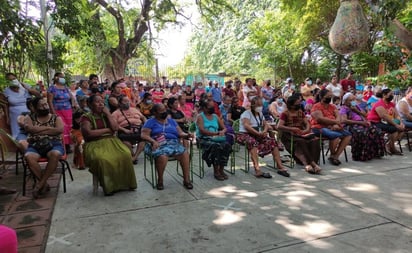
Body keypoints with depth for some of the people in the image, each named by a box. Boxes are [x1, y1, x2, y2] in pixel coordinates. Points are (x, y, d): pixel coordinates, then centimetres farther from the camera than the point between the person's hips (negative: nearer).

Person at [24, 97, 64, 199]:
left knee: (55, 155, -36)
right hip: (35, 145, 1)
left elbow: (60, 130, -9)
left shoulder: (56, 118, 11)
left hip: (54, 144, -1)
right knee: (29, 157, -33)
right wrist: (48, 127, -7)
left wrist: (38, 131, -8)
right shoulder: (30, 118, 13)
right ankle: (44, 184, -20)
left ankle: (40, 184, -25)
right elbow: (29, 128, -9)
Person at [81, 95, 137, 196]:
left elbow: (116, 128, 2)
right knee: (102, 159, -36)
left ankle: (125, 182, -13)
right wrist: (107, 130, -5)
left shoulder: (106, 115, 17)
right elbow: (88, 133, -12)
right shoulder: (86, 117, 4)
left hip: (111, 141, 4)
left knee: (125, 155, -27)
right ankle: (109, 186, -20)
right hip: (95, 144, -3)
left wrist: (108, 114, -1)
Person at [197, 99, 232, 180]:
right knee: (215, 146, -35)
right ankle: (216, 171, -23)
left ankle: (221, 169, -15)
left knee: (227, 145, -25)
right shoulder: (200, 117, 2)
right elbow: (202, 130, -12)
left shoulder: (215, 116, 19)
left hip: (216, 139, 5)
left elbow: (224, 128, 18)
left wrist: (222, 132, -7)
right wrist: (216, 133, -17)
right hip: (204, 139, -5)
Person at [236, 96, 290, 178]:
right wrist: (258, 133, -27)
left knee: (272, 141, -11)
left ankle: (280, 167, -10)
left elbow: (266, 125, 16)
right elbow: (246, 126, -20)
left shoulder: (260, 114, 21)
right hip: (245, 135, -7)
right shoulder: (247, 113, -4)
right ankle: (257, 169, -52)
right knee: (253, 142, -39)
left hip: (258, 135, 8)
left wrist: (264, 131, -9)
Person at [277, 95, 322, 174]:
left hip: (301, 134, 5)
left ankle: (307, 164, -39)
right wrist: (292, 129, -21)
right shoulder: (285, 114, 2)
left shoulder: (300, 112, 21)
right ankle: (313, 164, -37)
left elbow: (307, 123, 14)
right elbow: (279, 126, -12)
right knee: (301, 142, -36)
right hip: (289, 136, -5)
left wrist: (306, 130, -9)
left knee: (315, 140, -25)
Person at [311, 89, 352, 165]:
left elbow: (338, 117, 4)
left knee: (348, 135, -11)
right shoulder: (316, 106, -3)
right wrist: (335, 122, -11)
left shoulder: (332, 106, 18)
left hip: (333, 127, 8)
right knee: (336, 135, -32)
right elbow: (321, 119, -16)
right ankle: (332, 155, -6)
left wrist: (336, 125, -17)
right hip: (320, 128, -8)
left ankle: (336, 156, -12)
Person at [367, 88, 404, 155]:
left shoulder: (392, 104, 11)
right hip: (375, 124, -9)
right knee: (394, 129, -25)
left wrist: (401, 123, -11)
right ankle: (392, 148, -8)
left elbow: (397, 115, 8)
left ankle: (389, 144, -4)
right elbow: (385, 117, -23)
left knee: (401, 129, -2)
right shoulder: (379, 104, -16)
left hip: (385, 123, 9)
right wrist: (396, 125, -21)